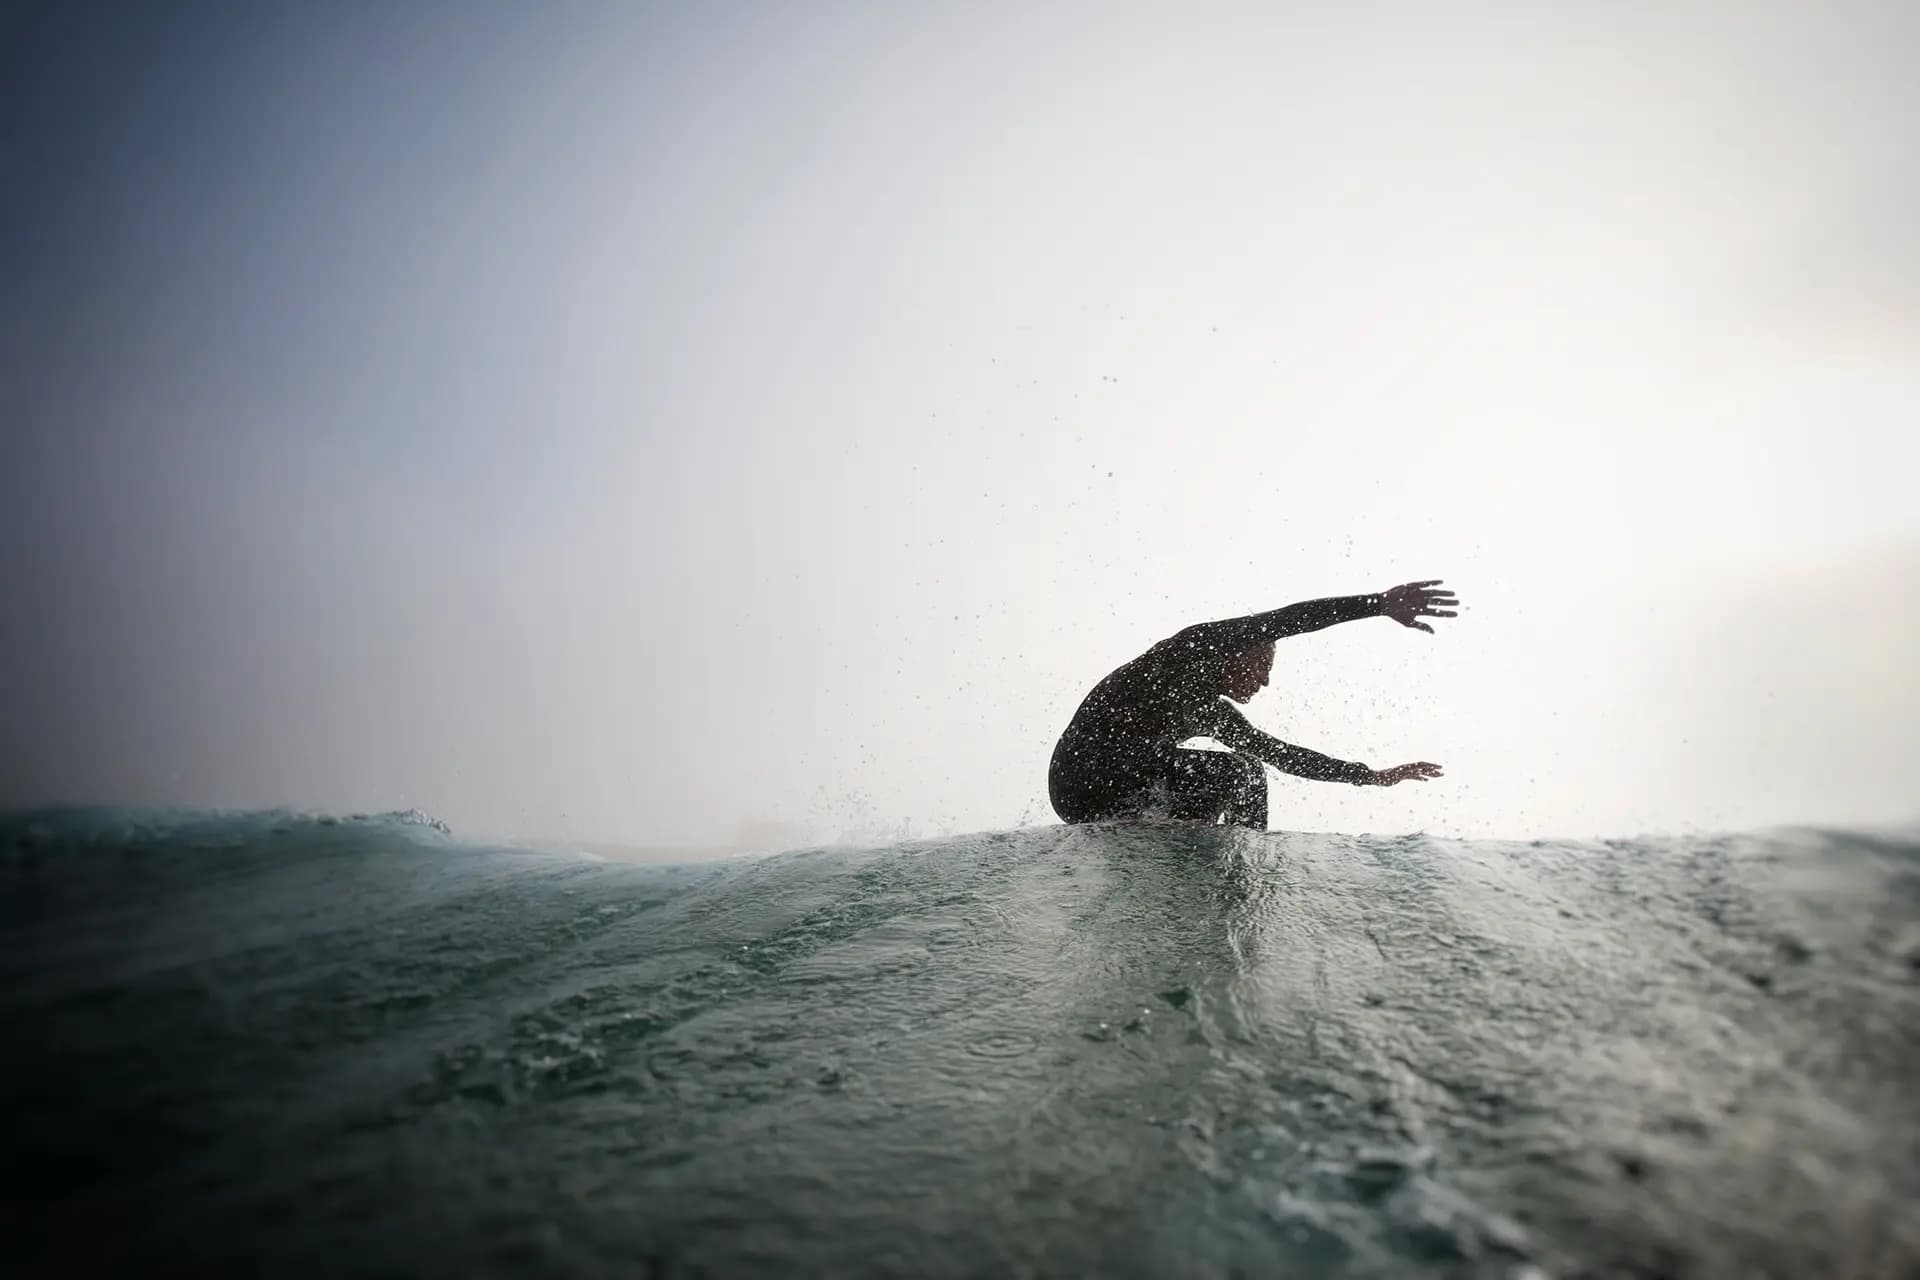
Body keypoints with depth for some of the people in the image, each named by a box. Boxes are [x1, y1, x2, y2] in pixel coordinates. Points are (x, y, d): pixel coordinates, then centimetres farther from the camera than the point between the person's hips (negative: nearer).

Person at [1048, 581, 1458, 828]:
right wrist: (1381, 603, -19)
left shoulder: (1212, 709, 22)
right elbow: (1282, 621, -13)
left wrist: (1372, 776, 28)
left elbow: (1279, 753, 27)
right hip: (1088, 779, -10)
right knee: (1239, 772, -14)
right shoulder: (1193, 649, -2)